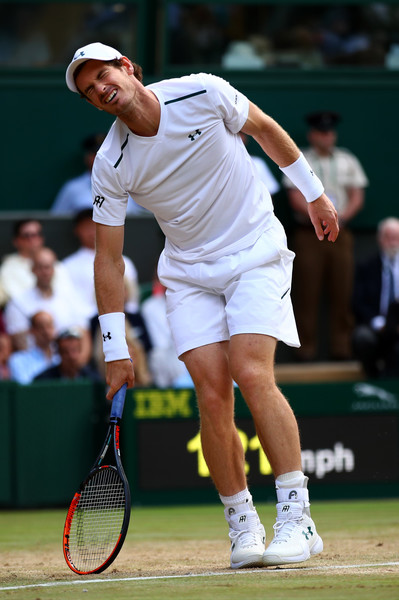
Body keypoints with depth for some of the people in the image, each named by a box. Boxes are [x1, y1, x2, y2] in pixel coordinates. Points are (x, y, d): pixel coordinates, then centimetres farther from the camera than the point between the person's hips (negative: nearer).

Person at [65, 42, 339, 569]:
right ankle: (242, 524, 0)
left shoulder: (203, 93, -16)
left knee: (252, 374, -19)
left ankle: (297, 519, -17)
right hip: (189, 275, 2)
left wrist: (313, 192, 12)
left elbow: (265, 129, 5)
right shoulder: (111, 166, -12)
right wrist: (115, 349, -8)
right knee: (212, 394, -12)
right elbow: (108, 259, -6)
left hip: (256, 253, -2)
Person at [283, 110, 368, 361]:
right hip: (309, 234, -3)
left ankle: (342, 348, 0)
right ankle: (307, 348, -4)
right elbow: (297, 199, -3)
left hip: (341, 234, 3)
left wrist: (342, 217, -9)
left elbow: (357, 197, 9)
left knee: (343, 292, -2)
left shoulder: (348, 161, 15)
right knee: (307, 294, -6)